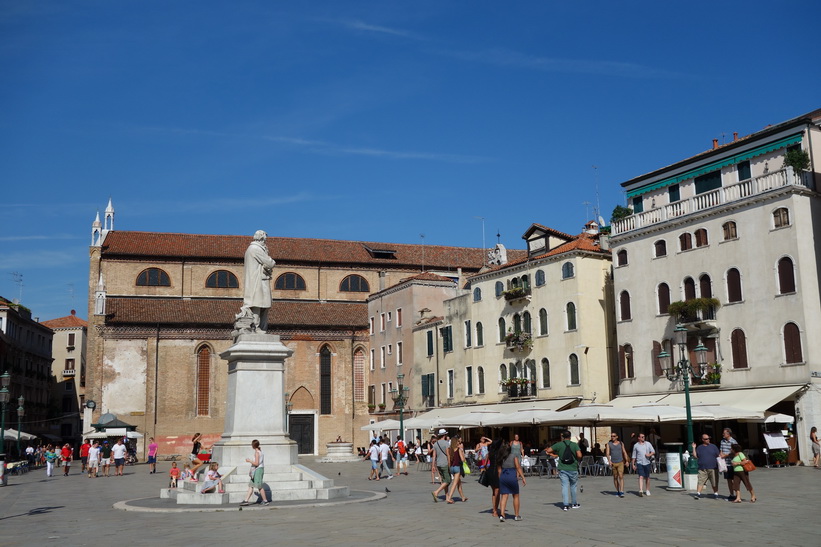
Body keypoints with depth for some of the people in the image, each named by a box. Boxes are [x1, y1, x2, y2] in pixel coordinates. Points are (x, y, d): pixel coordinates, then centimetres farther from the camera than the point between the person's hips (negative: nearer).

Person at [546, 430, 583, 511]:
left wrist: (555, 452, 16)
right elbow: (579, 455, -14)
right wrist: (577, 460, 7)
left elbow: (548, 450, -1)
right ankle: (574, 503, 24)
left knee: (565, 486, 0)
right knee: (573, 486, 15)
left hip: (563, 469, 0)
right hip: (573, 469, 0)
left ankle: (565, 504, -7)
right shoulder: (575, 445, -3)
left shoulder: (559, 445, -2)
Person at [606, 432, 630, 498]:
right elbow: (607, 453, -4)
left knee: (621, 477, -12)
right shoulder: (609, 444, 3)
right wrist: (609, 461, -18)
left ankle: (621, 492, -17)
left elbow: (624, 452, 9)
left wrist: (627, 461, 0)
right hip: (613, 463, 1)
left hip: (620, 462, -1)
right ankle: (617, 491, 21)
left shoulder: (621, 443, 6)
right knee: (615, 477, 8)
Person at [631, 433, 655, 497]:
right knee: (641, 477, -14)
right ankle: (640, 490, -24)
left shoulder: (648, 444, 6)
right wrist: (633, 464, 6)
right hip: (639, 463, -2)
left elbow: (653, 451, 5)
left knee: (647, 477, 9)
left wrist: (650, 454, -15)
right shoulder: (636, 445, 4)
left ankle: (647, 490, 23)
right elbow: (634, 456, 10)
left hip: (647, 463, 2)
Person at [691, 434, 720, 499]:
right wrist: (694, 448, 2)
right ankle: (698, 494, -9)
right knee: (700, 481, -8)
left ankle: (715, 494, 16)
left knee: (714, 482, 4)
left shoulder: (713, 446, 8)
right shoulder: (699, 447, 12)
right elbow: (695, 456, 10)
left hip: (712, 468, 0)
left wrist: (719, 465, -2)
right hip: (702, 469, 0)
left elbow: (718, 456, 9)